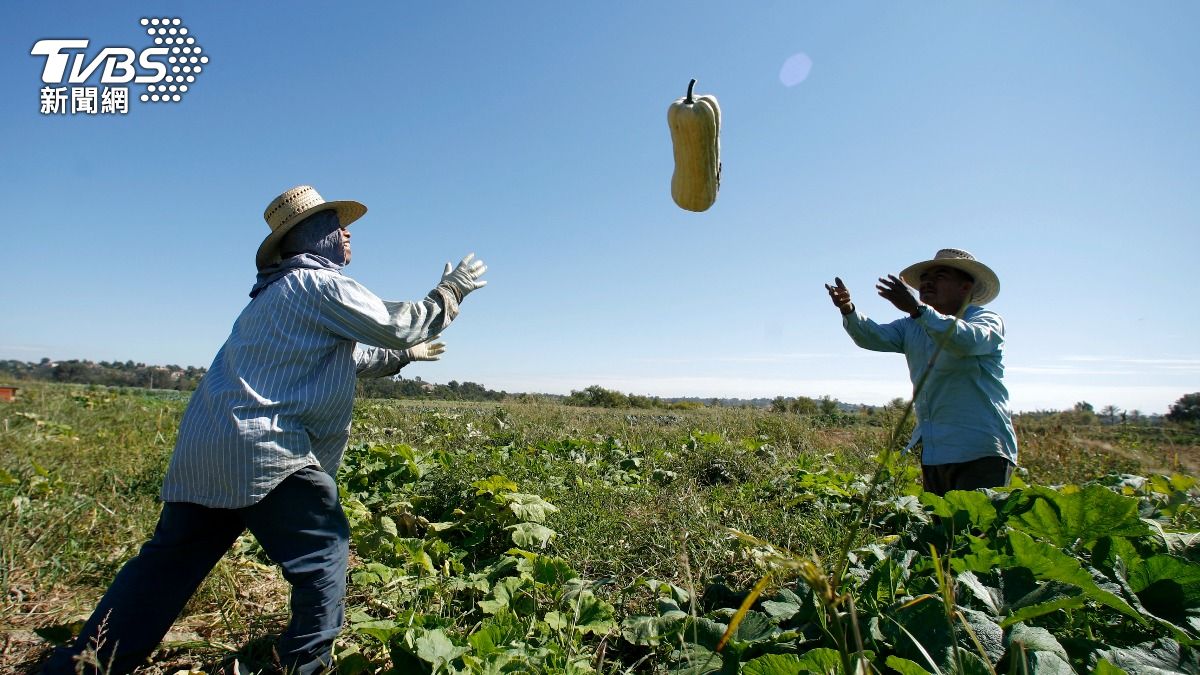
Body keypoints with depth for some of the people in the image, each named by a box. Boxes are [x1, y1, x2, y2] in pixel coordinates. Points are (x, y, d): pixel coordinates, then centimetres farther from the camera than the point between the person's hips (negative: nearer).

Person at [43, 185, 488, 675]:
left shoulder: (281, 291, 23)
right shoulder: (322, 283, -7)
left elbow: (342, 358, 31)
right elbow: (398, 326, -6)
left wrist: (402, 355, 37)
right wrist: (450, 291, 7)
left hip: (205, 446, 10)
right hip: (263, 451, -10)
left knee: (167, 564, 19)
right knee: (323, 559, 1)